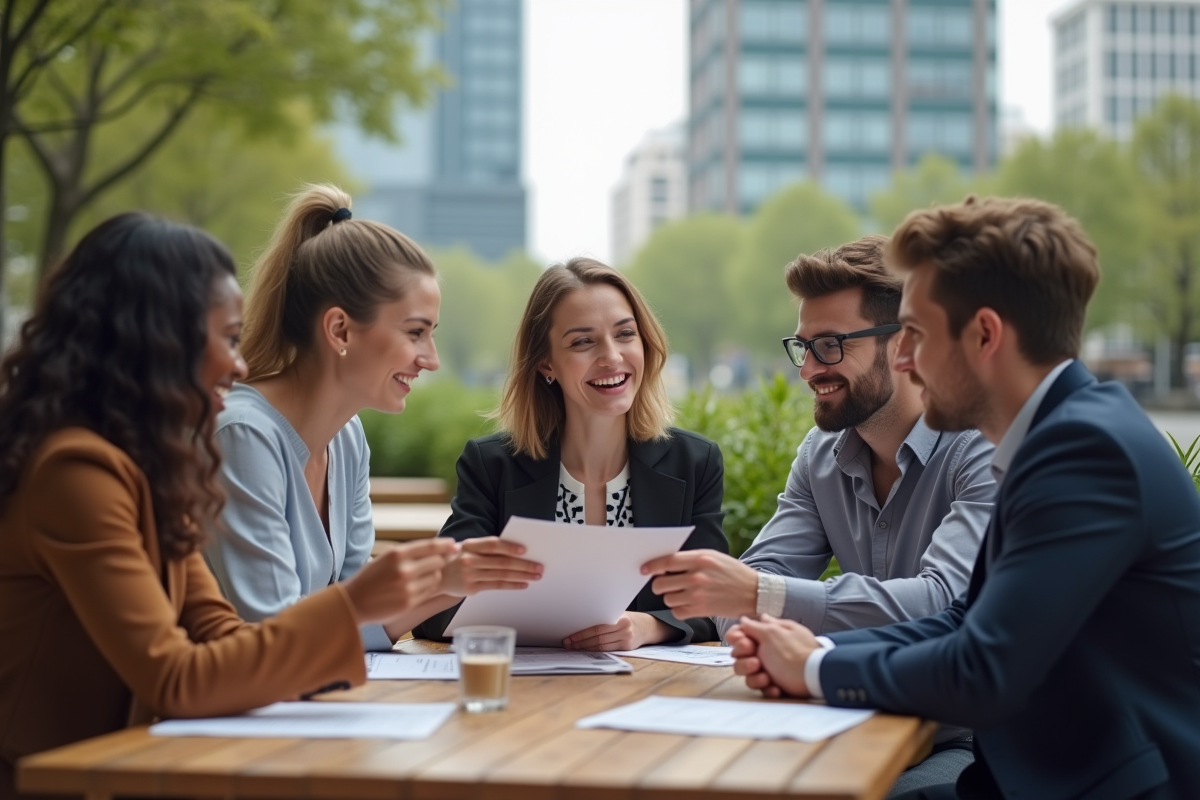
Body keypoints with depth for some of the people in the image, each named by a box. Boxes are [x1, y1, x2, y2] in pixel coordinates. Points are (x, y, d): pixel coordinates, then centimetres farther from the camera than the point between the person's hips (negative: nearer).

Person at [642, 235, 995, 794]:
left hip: (967, 741, -5)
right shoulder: (822, 453, 8)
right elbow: (760, 575, 0)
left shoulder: (984, 449, -15)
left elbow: (944, 601, -29)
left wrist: (759, 595, -36)